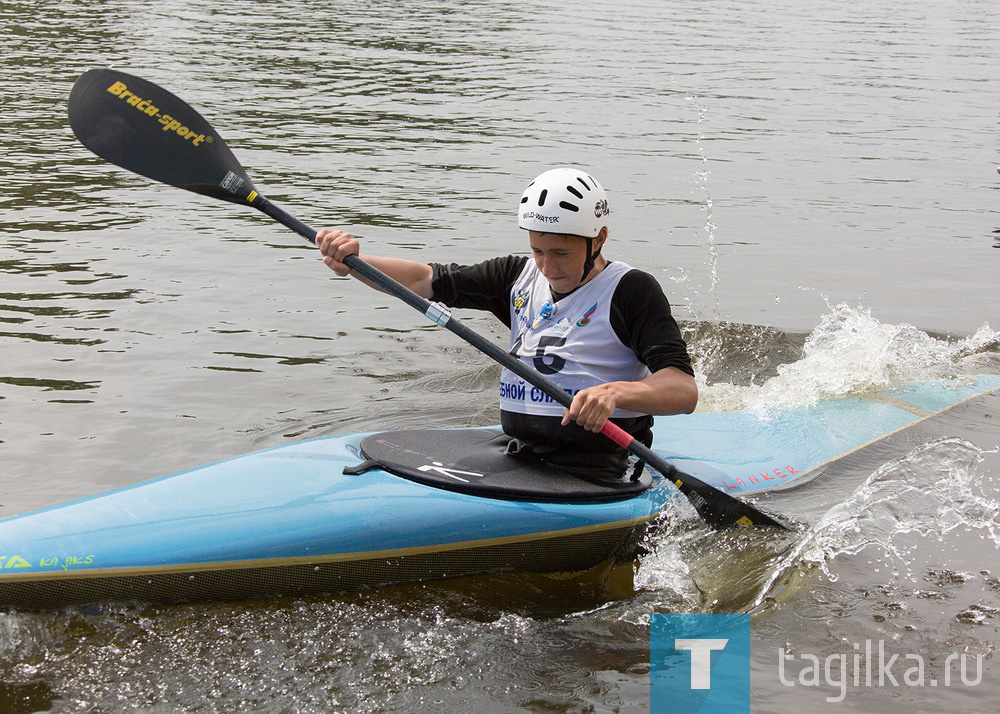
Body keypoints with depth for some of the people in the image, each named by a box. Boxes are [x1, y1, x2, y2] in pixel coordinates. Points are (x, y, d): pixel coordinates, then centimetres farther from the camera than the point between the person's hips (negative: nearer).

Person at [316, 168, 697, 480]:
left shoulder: (630, 290, -6)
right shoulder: (520, 276, 12)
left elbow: (684, 390, -15)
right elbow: (425, 280, 9)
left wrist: (616, 392, -34)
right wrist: (352, 261, -8)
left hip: (592, 482, -7)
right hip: (519, 460, 7)